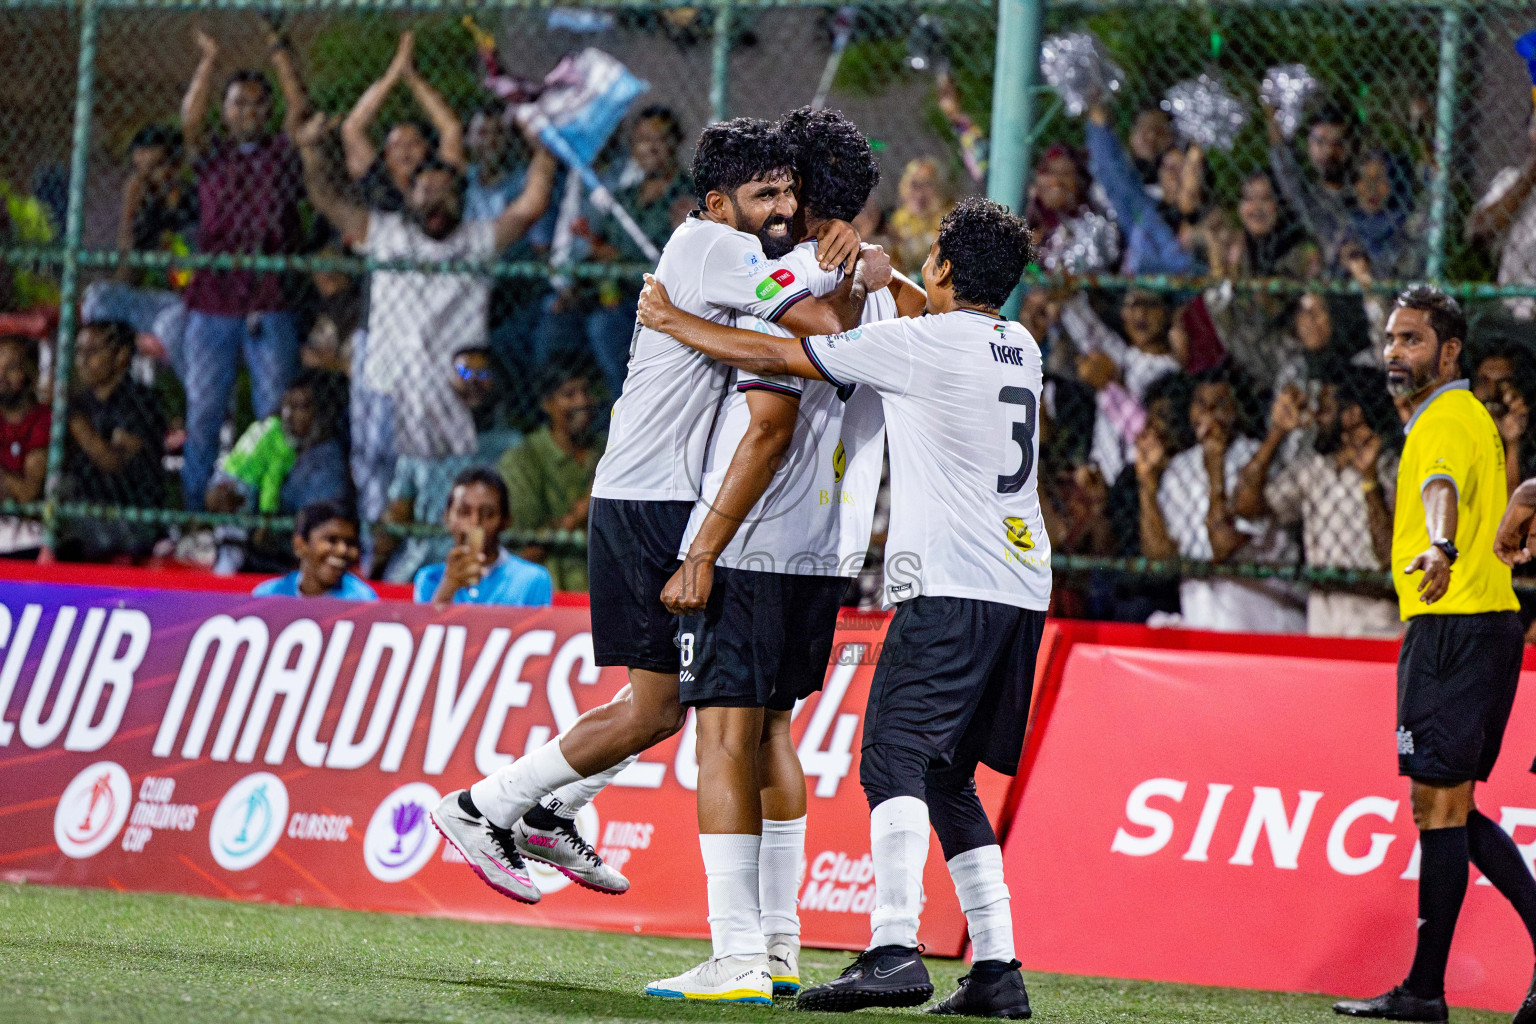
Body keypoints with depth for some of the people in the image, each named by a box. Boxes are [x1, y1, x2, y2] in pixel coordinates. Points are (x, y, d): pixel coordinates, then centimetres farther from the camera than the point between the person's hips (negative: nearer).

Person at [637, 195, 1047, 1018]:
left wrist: (669, 319, 12)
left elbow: (773, 357, 0)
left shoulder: (919, 344, -6)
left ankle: (894, 949, -29)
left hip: (950, 587, -8)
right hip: (1022, 586, 8)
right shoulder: (1020, 348, 15)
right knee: (947, 778, 13)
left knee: (895, 759, -14)